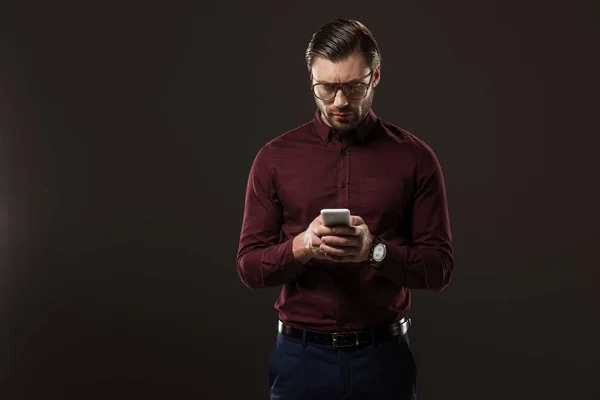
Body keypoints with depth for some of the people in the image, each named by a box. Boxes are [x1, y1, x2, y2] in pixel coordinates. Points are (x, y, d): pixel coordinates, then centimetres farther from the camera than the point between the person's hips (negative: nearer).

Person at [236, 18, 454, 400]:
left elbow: (439, 266, -3)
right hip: (301, 356, 1)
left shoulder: (414, 157, -3)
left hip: (384, 357, 0)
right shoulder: (275, 157, -1)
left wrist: (375, 250, -21)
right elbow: (250, 266, -2)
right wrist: (302, 246, -21)